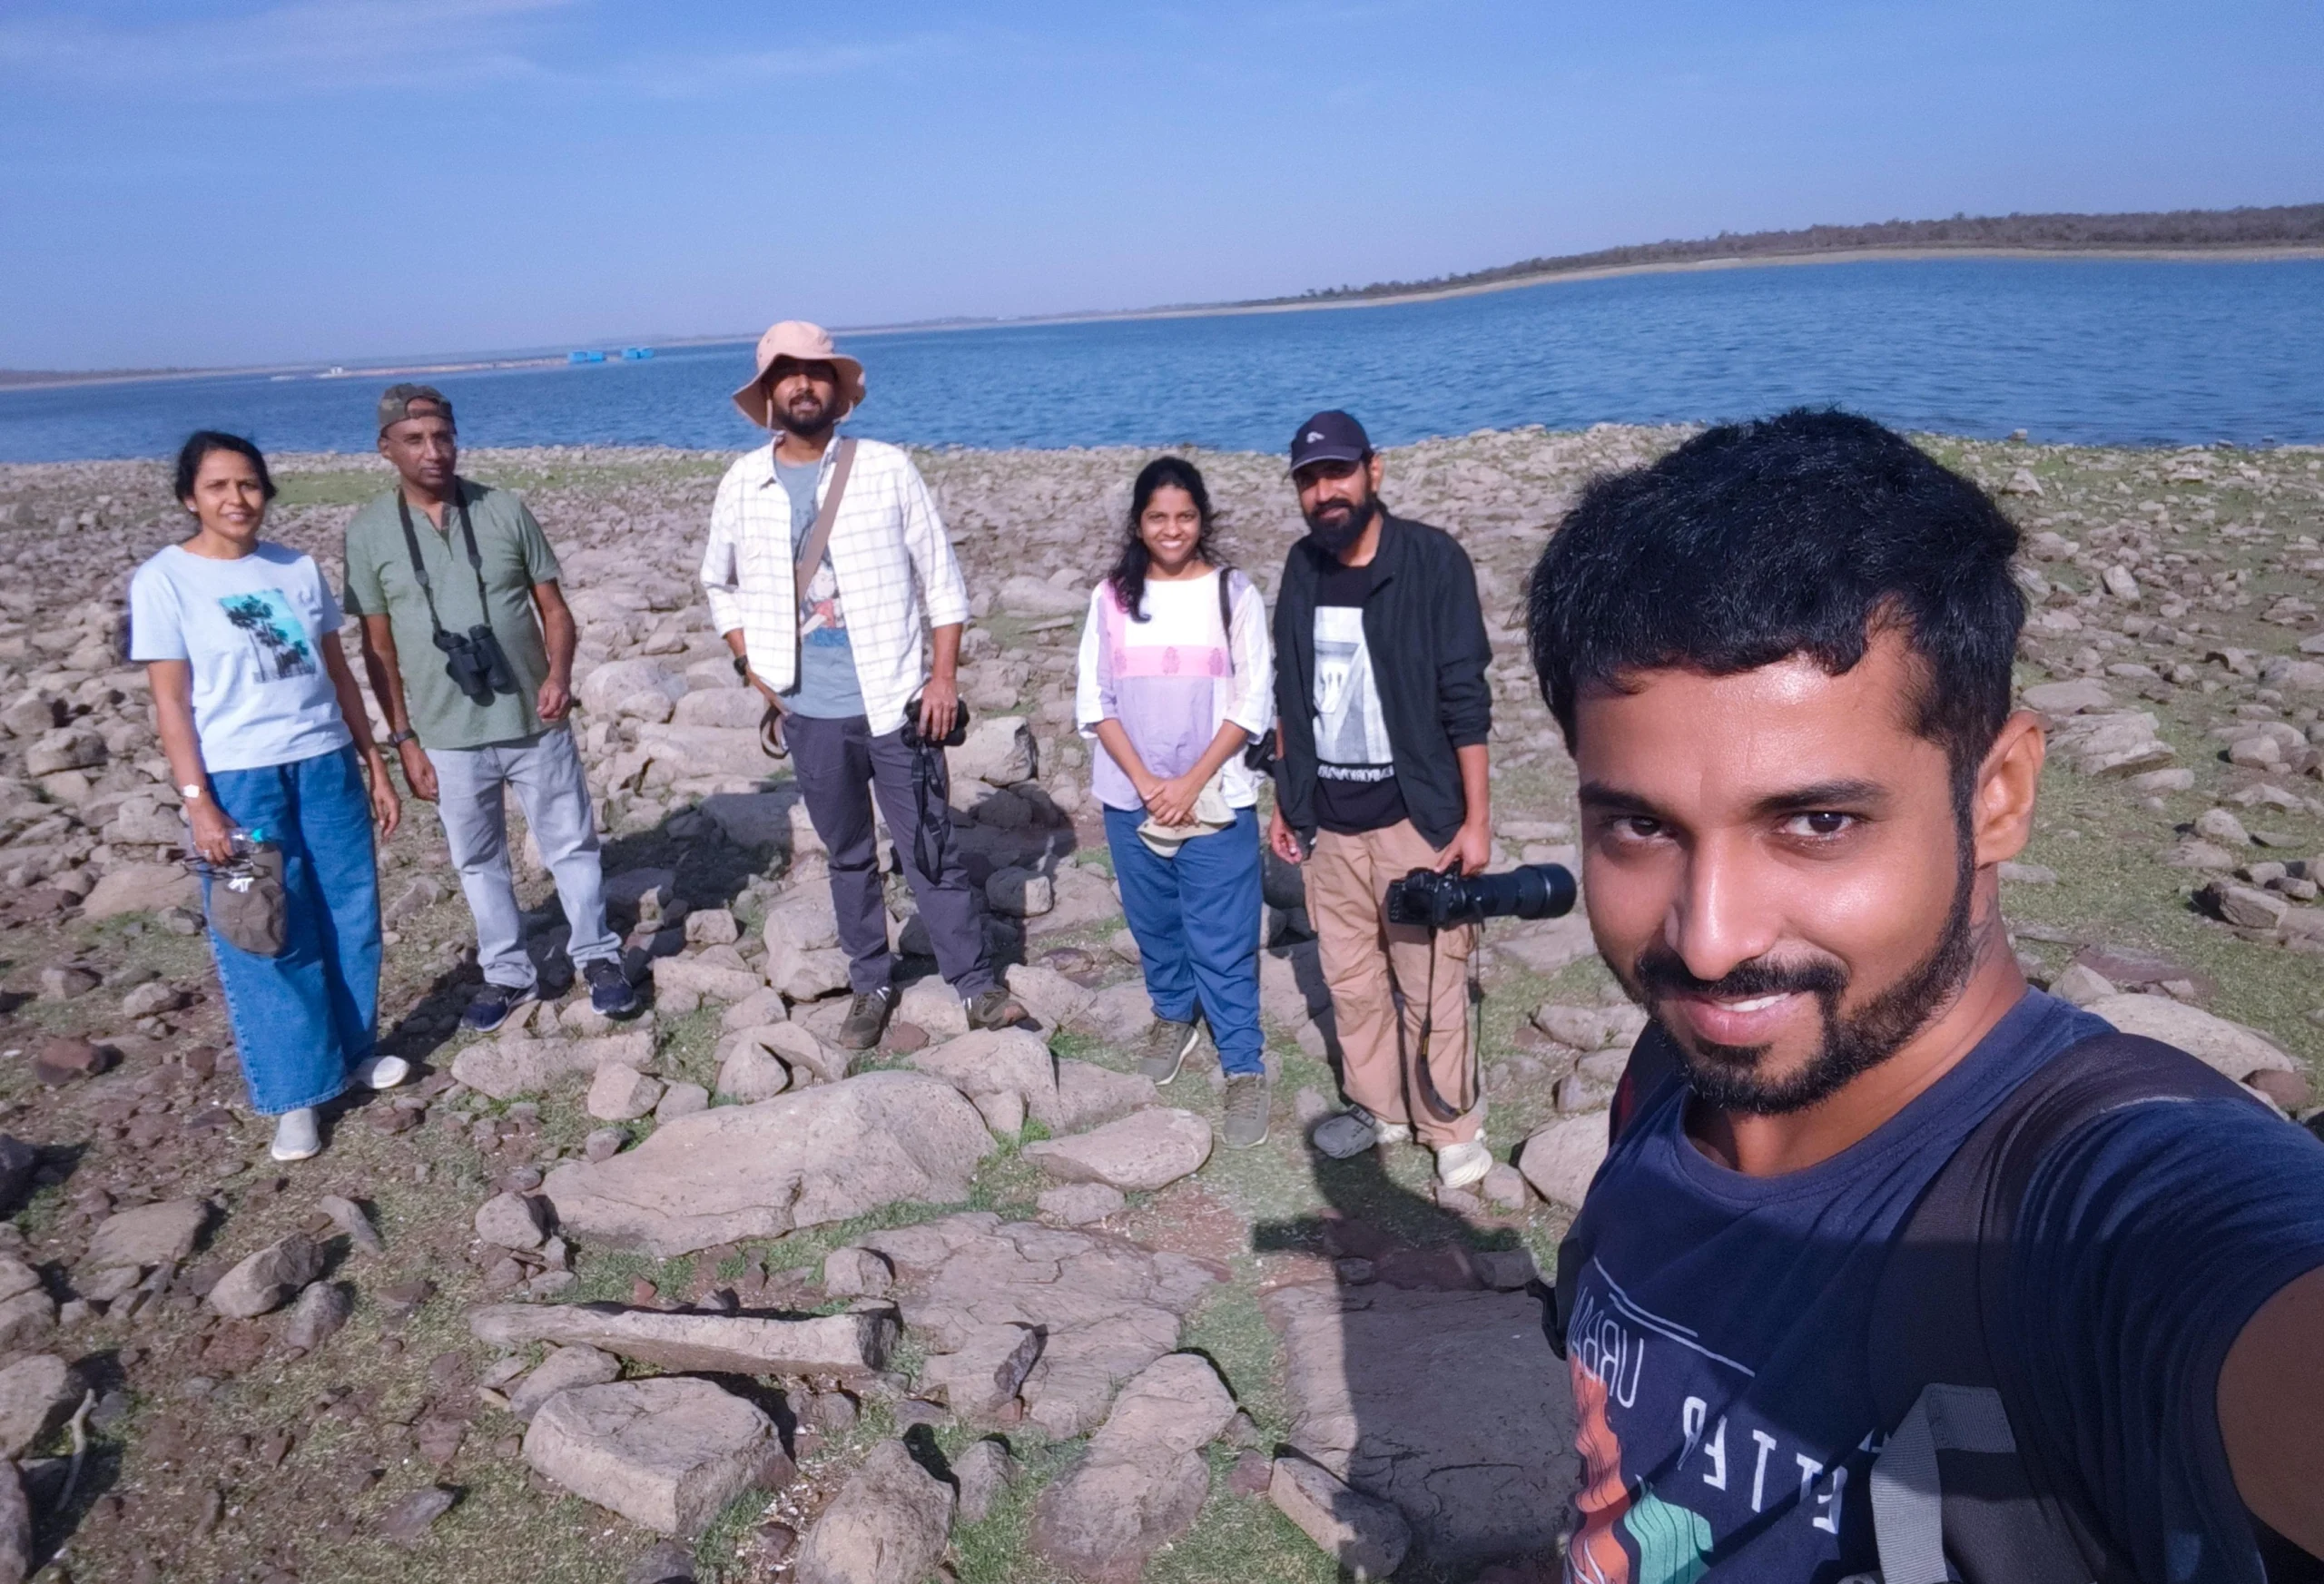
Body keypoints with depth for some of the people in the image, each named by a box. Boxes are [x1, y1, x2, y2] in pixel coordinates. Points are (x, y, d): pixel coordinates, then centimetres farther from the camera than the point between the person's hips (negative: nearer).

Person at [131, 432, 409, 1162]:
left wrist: (375, 764, 10)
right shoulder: (164, 580, -5)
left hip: (326, 765, 4)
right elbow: (170, 702, -6)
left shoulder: (298, 568, 7)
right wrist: (198, 803, -12)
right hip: (237, 778, -4)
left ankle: (356, 1048, 32)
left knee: (351, 918, 11)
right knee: (268, 938, 4)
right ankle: (293, 1094, 16)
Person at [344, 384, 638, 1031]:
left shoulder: (505, 510, -3)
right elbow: (378, 648, 1)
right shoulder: (368, 532, -3)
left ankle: (597, 958, 26)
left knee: (572, 846, 9)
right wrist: (405, 740, -1)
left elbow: (553, 607, 1)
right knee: (477, 863, 13)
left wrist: (559, 672, -18)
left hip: (535, 722, 0)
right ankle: (507, 974, 30)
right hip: (449, 737, 1)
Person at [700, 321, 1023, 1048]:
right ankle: (870, 986, 28)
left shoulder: (887, 469, -5)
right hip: (809, 714, 2)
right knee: (849, 856, 14)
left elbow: (941, 579, -2)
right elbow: (720, 585, 15)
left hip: (895, 703, -2)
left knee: (933, 849, 4)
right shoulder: (742, 484, 1)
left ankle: (977, 983, 16)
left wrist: (943, 676, -7)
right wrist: (752, 666, 5)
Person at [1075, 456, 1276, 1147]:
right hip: (1131, 800, 3)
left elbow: (1251, 704, -6)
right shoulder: (1111, 598, 1)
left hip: (1215, 801, -3)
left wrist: (1191, 784, -12)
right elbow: (1095, 701, 0)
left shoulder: (1233, 594, -5)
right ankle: (1173, 1014, 41)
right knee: (1154, 923, 17)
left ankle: (1244, 1065, 11)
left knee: (1223, 941, -1)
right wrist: (1146, 784, -9)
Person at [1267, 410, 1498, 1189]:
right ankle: (1377, 1107, 34)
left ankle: (1453, 1126, 21)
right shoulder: (1303, 567, 5)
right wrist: (1285, 799, 13)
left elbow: (1465, 699, -11)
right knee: (1350, 977, 15)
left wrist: (1477, 820, -12)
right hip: (1329, 819, 5)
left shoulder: (1432, 560, -10)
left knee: (1430, 985, 3)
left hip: (1415, 815, -5)